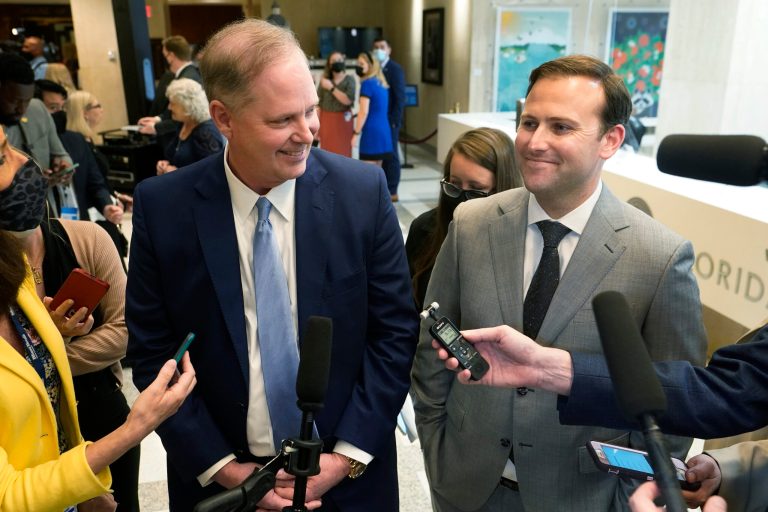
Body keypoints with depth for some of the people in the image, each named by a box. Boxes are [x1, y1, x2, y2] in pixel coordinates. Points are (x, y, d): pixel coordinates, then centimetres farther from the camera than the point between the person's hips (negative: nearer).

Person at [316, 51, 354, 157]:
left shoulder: (349, 80, 1)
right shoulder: (324, 81, 4)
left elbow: (348, 100, -12)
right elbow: (318, 104, 3)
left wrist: (331, 88, -15)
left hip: (343, 121, -1)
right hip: (327, 121, 1)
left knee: (343, 152, -1)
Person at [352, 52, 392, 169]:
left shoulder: (367, 83, -10)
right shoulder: (381, 83, 16)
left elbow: (364, 112, -15)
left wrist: (356, 133, -11)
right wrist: (353, 114, 24)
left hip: (371, 131, -9)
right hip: (383, 130, 9)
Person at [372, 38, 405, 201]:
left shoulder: (395, 69, -7)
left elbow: (400, 96, -12)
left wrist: (394, 120, -17)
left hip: (389, 120, -6)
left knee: (390, 155, 1)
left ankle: (391, 191, 8)